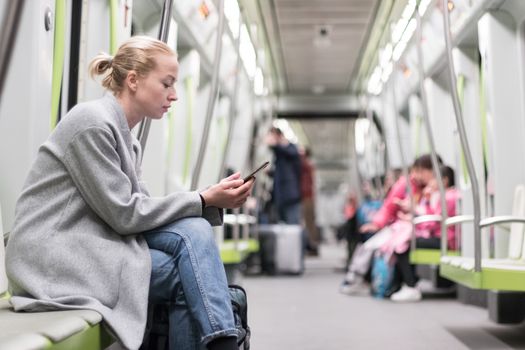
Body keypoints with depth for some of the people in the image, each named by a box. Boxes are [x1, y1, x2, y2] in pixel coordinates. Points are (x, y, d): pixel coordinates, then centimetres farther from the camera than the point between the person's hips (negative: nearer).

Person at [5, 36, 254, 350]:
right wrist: (204, 200, -13)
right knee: (188, 276, -18)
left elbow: (139, 209, 5)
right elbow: (123, 214, -17)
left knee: (195, 231, -12)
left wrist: (214, 199, -6)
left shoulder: (128, 140, 14)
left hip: (92, 244, 8)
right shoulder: (93, 123, -14)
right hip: (55, 257, -8)